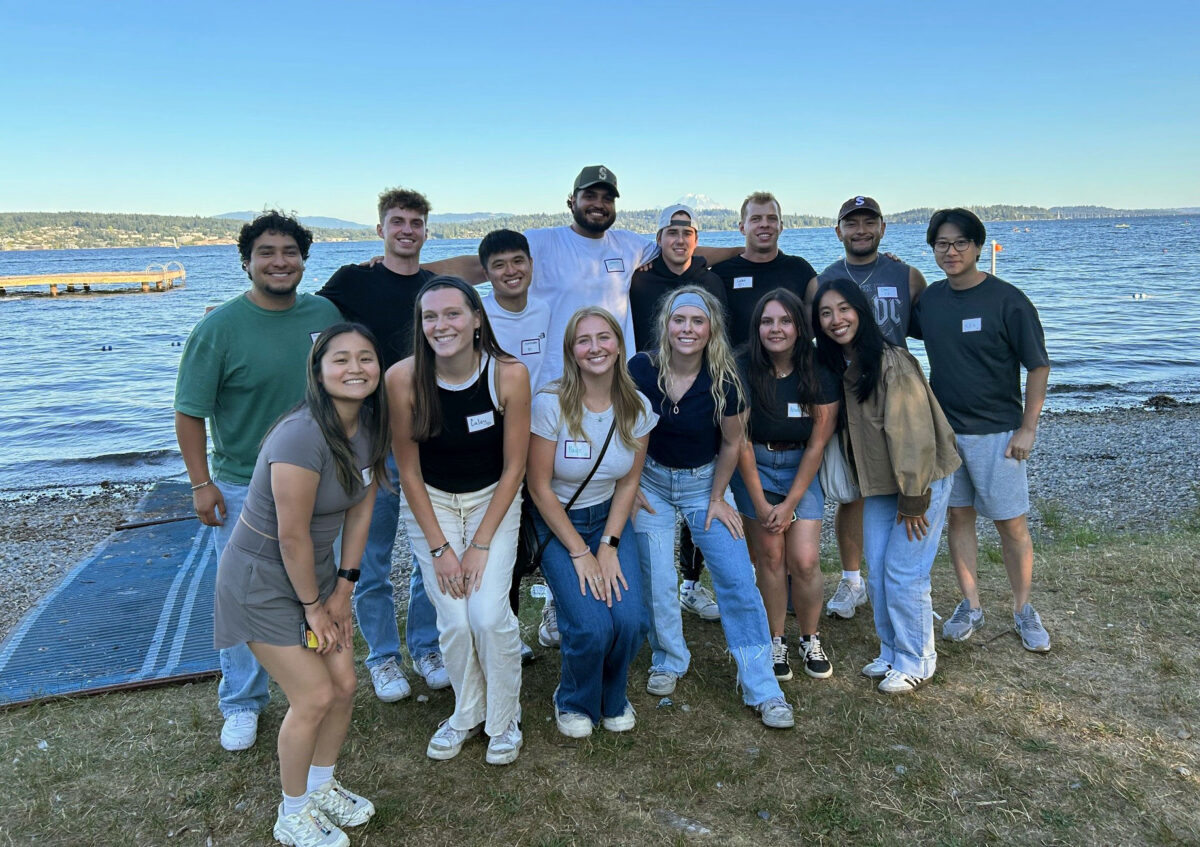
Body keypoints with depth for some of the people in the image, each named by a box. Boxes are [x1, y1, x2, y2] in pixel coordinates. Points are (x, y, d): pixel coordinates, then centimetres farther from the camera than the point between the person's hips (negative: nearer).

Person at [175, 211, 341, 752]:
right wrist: (202, 484, -11)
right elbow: (190, 412, -9)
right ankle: (242, 703, 27)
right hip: (243, 490, -3)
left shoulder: (325, 314, -2)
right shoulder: (219, 327, -13)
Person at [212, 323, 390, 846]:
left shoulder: (369, 426, -5)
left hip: (314, 569, 7)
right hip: (263, 579, -7)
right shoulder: (303, 436, -31)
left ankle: (321, 787, 36)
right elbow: (292, 535, -26)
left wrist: (343, 590, 2)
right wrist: (313, 607, -13)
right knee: (314, 697, -2)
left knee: (344, 684, 9)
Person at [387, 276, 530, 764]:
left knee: (489, 614, -14)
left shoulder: (509, 375, -20)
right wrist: (439, 547, -10)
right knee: (454, 621, -8)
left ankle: (504, 720, 12)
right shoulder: (403, 379, -19)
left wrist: (481, 545, -12)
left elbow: (513, 467, -11)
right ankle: (467, 714, 20)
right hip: (430, 504, 1)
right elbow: (408, 470, -9)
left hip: (493, 500, 0)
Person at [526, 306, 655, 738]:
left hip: (609, 519, 3)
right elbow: (539, 487, -13)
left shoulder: (637, 408, -6)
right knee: (592, 627, -20)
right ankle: (574, 702, 15)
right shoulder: (551, 403, -18)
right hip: (557, 523, -3)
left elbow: (628, 483, 2)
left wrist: (609, 546, -8)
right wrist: (580, 553, -14)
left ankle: (613, 698, 17)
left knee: (631, 619, -17)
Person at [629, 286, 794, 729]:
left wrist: (717, 499, 0)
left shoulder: (724, 381, -17)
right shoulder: (641, 369, -16)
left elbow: (731, 444, -2)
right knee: (657, 581, -4)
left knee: (738, 579, -7)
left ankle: (762, 688, 3)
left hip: (703, 482, 0)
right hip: (650, 481, 1)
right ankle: (669, 661, 24)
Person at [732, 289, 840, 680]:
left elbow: (817, 445, -7)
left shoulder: (821, 374, -10)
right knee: (770, 556, -3)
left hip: (802, 470, 1)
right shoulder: (743, 371, -13)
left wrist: (790, 504, -10)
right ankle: (776, 642, 15)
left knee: (804, 560, -7)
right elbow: (741, 442, -10)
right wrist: (760, 503, -10)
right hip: (755, 468, 0)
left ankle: (810, 640, 17)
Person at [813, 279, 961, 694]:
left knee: (904, 574, -3)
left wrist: (913, 499, -18)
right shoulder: (837, 366, 2)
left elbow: (914, 434, -21)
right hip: (879, 485, 7)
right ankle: (890, 652, 29)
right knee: (877, 572, 10)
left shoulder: (892, 363, -23)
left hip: (922, 480, -7)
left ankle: (916, 662, 17)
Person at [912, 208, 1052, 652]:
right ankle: (970, 605, 24)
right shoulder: (929, 297, 4)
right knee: (958, 516, 11)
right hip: (944, 428, 4)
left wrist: (1028, 428, -10)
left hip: (996, 431, -4)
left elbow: (1039, 366, -7)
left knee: (1011, 523, 3)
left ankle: (1023, 609, 20)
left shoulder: (1007, 300, -10)